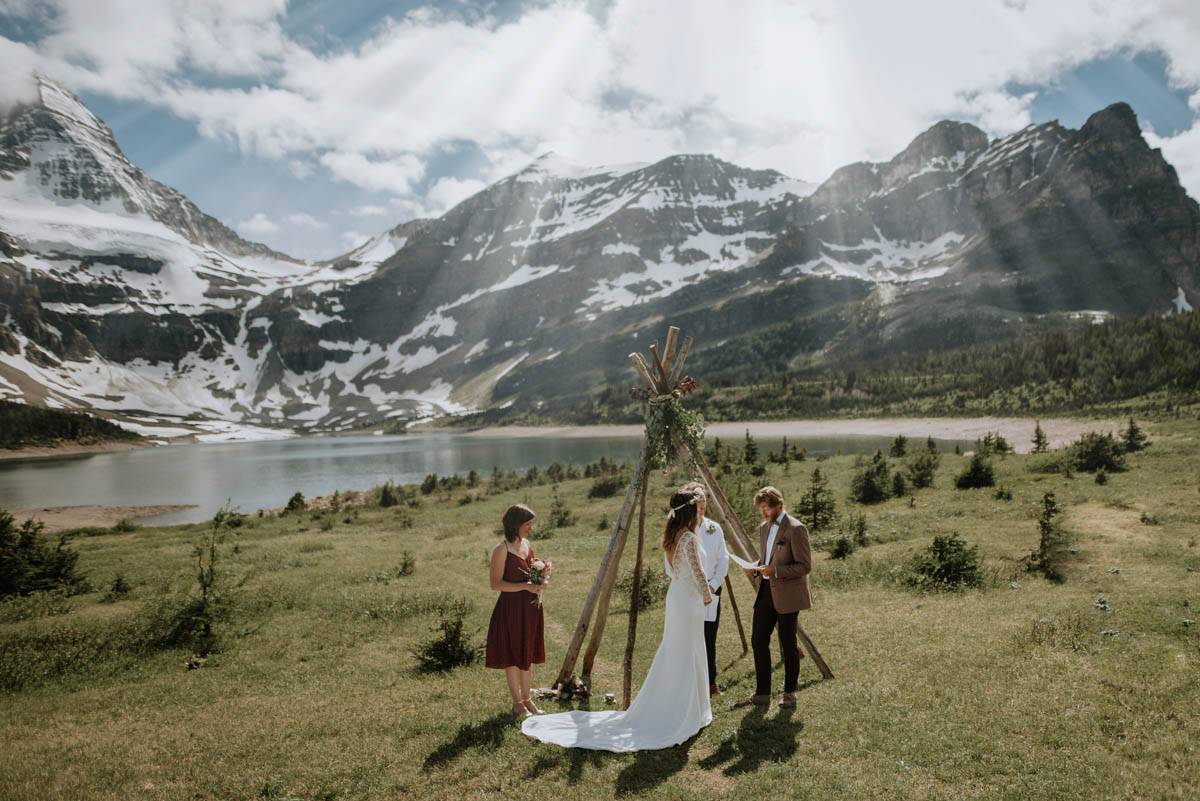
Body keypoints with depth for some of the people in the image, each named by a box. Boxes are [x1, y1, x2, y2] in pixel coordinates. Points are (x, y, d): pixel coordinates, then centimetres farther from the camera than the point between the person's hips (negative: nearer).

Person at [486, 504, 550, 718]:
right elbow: (495, 584, -17)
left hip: (531, 608, 7)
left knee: (528, 654, 15)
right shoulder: (501, 550, -14)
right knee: (512, 656, 5)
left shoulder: (527, 545, 8)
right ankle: (517, 703, 19)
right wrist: (525, 586, -23)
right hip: (511, 608, -7)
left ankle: (526, 698, 29)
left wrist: (541, 578, -1)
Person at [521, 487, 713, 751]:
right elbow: (698, 573, -17)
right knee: (686, 658, 1)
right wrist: (707, 596, 0)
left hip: (675, 596, 8)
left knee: (671, 655, 16)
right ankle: (683, 715, 11)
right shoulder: (689, 538, -20)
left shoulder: (671, 536, 7)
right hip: (688, 600, -8)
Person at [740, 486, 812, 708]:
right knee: (758, 641, 5)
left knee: (788, 644, 6)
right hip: (766, 592, 7)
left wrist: (775, 570, -25)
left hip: (786, 595, -7)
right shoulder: (764, 528, 11)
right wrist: (755, 568, 1)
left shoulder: (796, 529, -14)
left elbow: (805, 565, -15)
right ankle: (762, 693, 15)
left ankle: (790, 693, 22)